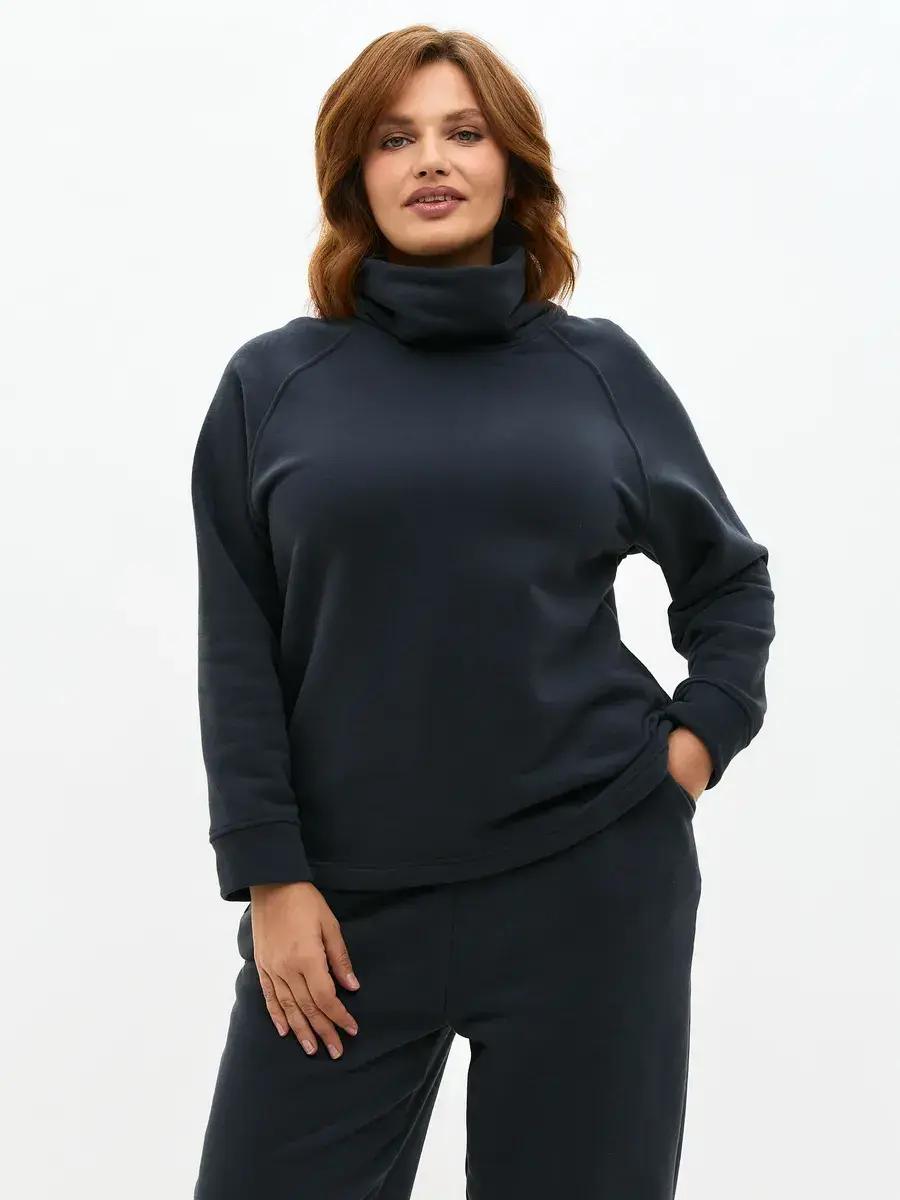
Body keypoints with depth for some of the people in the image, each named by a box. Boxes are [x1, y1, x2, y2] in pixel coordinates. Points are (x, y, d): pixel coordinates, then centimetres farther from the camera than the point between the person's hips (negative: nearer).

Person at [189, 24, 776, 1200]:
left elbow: (732, 577, 15)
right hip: (348, 891, 0)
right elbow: (237, 653, 1)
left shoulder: (600, 367, 4)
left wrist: (699, 738, 2)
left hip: (592, 875, 1)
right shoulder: (274, 382, 2)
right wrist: (269, 875, -4)